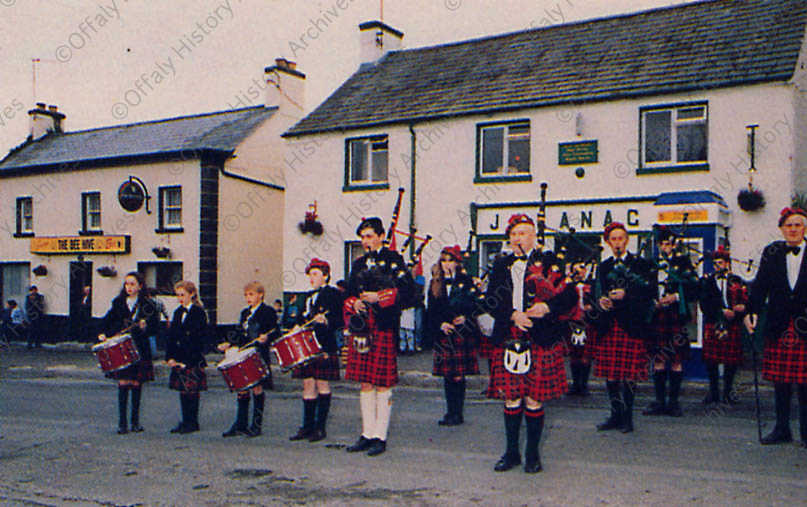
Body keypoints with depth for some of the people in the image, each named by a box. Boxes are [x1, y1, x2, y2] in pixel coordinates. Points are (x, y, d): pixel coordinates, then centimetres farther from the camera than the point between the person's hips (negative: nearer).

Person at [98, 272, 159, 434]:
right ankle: (122, 423, 1)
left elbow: (154, 328, 0)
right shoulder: (118, 303, 6)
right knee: (123, 383, -6)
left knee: (136, 384, 5)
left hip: (139, 350, -1)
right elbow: (107, 320, 13)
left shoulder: (147, 306, 0)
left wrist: (145, 327, -21)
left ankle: (135, 422, 18)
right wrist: (103, 334, -4)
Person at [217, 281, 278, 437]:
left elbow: (276, 333, -8)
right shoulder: (245, 313, 18)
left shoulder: (268, 312, -3)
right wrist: (229, 344, 5)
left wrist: (266, 338, -27)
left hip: (259, 356, -6)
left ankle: (257, 425, 7)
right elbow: (239, 334, 20)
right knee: (241, 388, 7)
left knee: (257, 388, -3)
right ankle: (240, 425, 15)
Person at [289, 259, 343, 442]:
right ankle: (307, 426, 13)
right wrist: (297, 328, 5)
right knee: (308, 384, 7)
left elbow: (340, 320, -8)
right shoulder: (308, 296, 20)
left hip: (324, 347, -7)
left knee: (322, 384, -2)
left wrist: (325, 321, -25)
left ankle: (320, 427, 5)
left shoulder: (333, 294, -1)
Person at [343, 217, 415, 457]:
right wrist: (354, 303, -4)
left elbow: (407, 291, -11)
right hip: (361, 328, 6)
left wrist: (379, 297, -17)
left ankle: (380, 437, 6)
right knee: (365, 383, 9)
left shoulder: (394, 260, 0)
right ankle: (368, 434, 18)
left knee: (382, 384, -2)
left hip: (384, 329, -6)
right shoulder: (359, 264, 18)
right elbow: (349, 293, 18)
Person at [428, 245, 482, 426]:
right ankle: (450, 412, 15)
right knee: (447, 376, 6)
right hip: (443, 335, 3)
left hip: (462, 334, -3)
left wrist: (465, 318, -14)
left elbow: (476, 305, 1)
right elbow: (432, 311, 8)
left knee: (458, 377, -4)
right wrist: (441, 324, -7)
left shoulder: (466, 282, 3)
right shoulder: (435, 284, 12)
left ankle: (457, 414, 4)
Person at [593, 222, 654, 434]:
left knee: (629, 373, -4)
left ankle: (627, 417, 6)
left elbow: (650, 293, -3)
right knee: (609, 372, 5)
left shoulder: (640, 264, 4)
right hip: (608, 326, 4)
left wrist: (626, 294, -15)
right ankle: (616, 414, 16)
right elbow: (599, 293, 15)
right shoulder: (603, 266, 17)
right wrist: (601, 301, -7)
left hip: (631, 326, -4)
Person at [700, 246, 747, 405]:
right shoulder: (707, 280, 8)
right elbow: (705, 304, -3)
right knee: (711, 358, -1)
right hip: (712, 325, 0)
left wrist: (741, 308, -15)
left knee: (732, 359, 1)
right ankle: (713, 391, 12)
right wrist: (722, 311, -14)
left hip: (733, 326, 0)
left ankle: (728, 391, 15)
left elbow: (745, 302, 7)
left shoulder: (737, 281, 10)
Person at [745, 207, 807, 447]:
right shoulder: (772, 253, 8)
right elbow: (760, 285, 2)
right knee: (780, 381, 8)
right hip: (779, 327, 2)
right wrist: (752, 312, -10)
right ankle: (782, 429, 19)